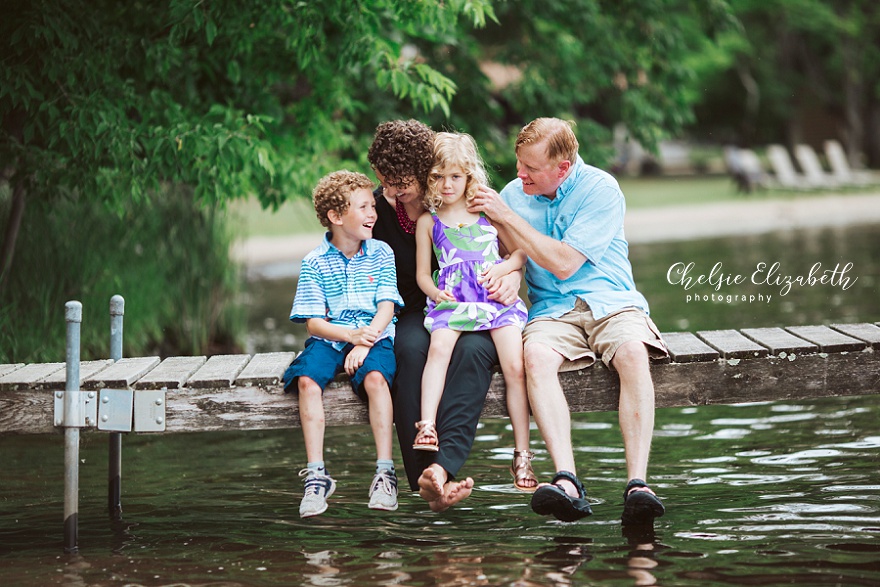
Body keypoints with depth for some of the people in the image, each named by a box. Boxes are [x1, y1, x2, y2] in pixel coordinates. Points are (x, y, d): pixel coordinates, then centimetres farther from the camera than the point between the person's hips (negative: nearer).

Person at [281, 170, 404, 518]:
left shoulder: (381, 254, 4)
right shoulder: (315, 263, 1)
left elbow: (386, 307, -2)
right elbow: (313, 321, -2)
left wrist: (365, 343, -18)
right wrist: (350, 335, -19)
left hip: (374, 336, -1)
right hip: (329, 337, 1)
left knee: (375, 377, -32)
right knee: (307, 380, -28)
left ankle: (385, 472, -30)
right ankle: (316, 474, -26)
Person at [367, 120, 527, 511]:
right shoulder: (379, 208, 1)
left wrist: (512, 279, -16)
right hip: (413, 313, 1)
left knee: (473, 350, -37)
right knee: (412, 348, -36)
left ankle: (443, 467, -51)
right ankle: (425, 482, -45)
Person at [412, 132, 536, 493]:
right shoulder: (428, 221, 12)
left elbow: (521, 253, 17)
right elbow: (422, 272, 15)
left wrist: (504, 267, -3)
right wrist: (435, 293, -5)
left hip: (496, 297, 0)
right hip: (452, 301, 0)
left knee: (515, 366, -19)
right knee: (439, 347, -33)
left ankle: (522, 456, -13)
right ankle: (426, 427, -40)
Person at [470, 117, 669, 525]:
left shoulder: (600, 189, -5)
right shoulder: (514, 193, 10)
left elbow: (564, 264, -12)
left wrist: (507, 217, -10)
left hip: (611, 302, -2)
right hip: (552, 310, 2)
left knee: (633, 352, -36)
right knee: (537, 355, -33)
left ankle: (637, 484, -42)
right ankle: (567, 482, -47)